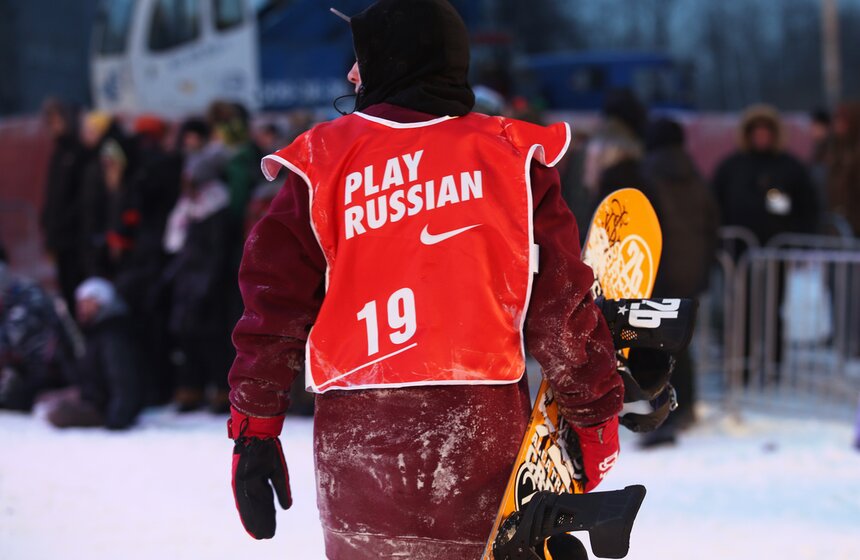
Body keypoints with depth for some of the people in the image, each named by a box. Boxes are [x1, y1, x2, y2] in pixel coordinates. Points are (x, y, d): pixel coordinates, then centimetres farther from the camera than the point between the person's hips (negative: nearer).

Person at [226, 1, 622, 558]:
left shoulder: (326, 160, 4)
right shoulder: (510, 155, 4)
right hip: (483, 426, 0)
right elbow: (560, 300, 1)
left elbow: (275, 296, 2)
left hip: (355, 432, 0)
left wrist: (254, 428, 7)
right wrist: (597, 416, 9)